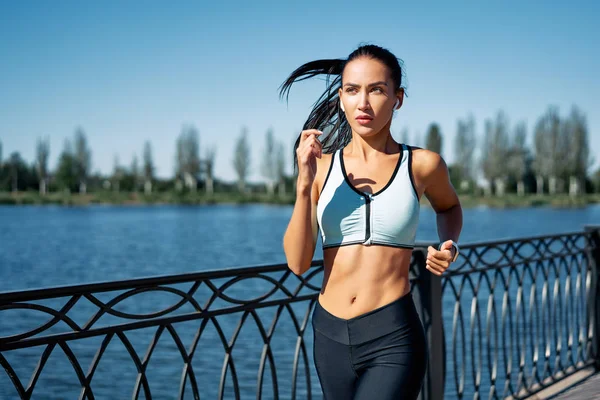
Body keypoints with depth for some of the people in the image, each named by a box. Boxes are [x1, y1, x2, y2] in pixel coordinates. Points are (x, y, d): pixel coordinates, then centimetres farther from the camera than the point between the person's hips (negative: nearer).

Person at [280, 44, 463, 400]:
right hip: (330, 335, 3)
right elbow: (298, 263, -6)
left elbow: (448, 206, 21)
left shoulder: (421, 165, -2)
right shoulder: (321, 167, 2)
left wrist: (450, 245, 1)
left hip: (393, 340, -3)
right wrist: (304, 184, -16)